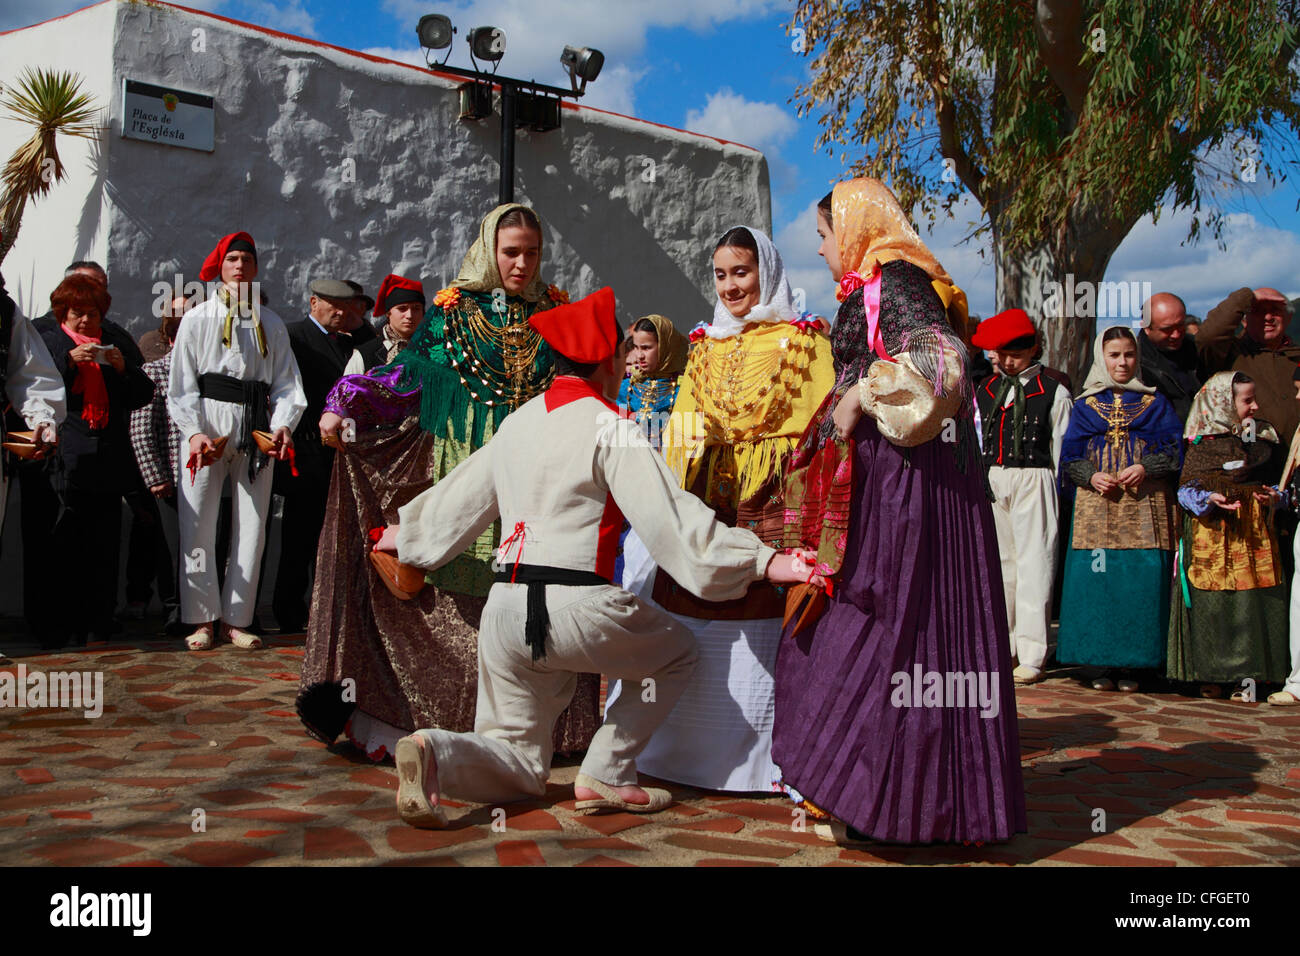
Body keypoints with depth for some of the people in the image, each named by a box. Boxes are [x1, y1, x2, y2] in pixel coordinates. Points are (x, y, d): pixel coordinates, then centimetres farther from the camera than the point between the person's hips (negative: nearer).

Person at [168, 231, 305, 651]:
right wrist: (194, 431, -11)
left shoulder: (271, 324, 15)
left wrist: (283, 424, -11)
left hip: (256, 431, 2)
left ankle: (236, 619, 10)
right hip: (208, 424, -2)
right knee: (198, 525, -4)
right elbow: (182, 384, 3)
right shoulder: (198, 318, 9)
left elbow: (286, 383, 7)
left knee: (252, 526, 2)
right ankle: (202, 619, 6)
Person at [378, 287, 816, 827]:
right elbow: (670, 516, -11)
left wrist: (402, 531, 46)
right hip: (575, 606, -6)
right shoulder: (608, 427, -5)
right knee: (677, 651, 21)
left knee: (518, 767, 18)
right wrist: (766, 562, -10)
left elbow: (458, 498, 27)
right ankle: (604, 775, 9)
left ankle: (433, 753, -12)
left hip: (504, 610, 7)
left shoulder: (517, 423, 15)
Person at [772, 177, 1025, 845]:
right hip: (884, 480, 10)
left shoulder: (892, 281, -9)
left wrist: (859, 397, -18)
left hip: (902, 482, -10)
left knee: (874, 628, -7)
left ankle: (859, 796, -1)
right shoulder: (876, 287, 20)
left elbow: (939, 360, -24)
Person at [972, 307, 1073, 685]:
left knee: (1033, 565, -5)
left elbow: (1061, 450, 0)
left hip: (1033, 481, -4)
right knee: (997, 562, 8)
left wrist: (1056, 495, -2)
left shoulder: (1053, 393, 0)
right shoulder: (984, 390, 13)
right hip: (989, 481, 4)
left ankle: (1031, 657, -1)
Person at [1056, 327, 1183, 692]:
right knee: (1097, 580, -5)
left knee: (1141, 581, -6)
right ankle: (1101, 664, 2)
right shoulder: (1086, 406, 13)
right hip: (1097, 503, 1)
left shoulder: (1156, 404, 12)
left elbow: (1175, 450, 5)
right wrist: (1091, 476, -10)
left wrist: (1145, 467, -11)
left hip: (1144, 506, 0)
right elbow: (1069, 457, 9)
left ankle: (1132, 665, 1)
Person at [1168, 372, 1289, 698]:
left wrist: (1274, 496, -4)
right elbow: (1186, 490, -2)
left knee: (1253, 602, -2)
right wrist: (1210, 499, -20)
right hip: (1212, 532, -3)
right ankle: (1211, 675, 7)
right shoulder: (1202, 443, 0)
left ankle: (1248, 674, 5)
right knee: (1211, 604, -2)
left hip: (1255, 535, 3)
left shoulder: (1264, 438, 12)